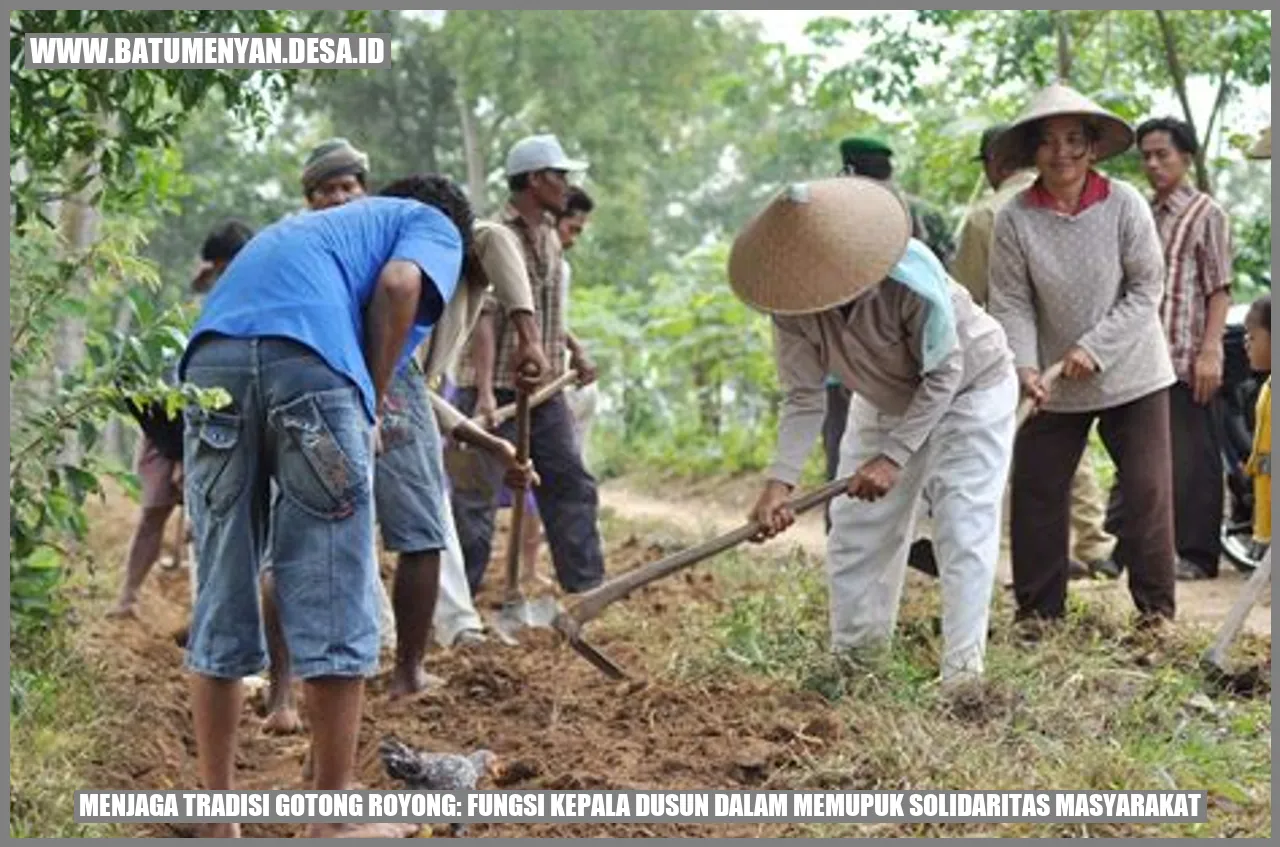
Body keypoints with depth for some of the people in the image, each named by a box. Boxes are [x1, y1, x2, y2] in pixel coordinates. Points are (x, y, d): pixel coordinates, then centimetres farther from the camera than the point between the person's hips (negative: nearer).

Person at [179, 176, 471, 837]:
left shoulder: (329, 221, 42)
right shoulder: (437, 227, 23)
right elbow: (398, 285, 0)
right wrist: (376, 400, 9)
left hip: (212, 352, 6)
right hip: (307, 355, -6)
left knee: (221, 602, 11)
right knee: (334, 605, 2)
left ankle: (216, 819, 14)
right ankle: (333, 819, 6)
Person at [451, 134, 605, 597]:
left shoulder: (550, 237, 12)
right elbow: (483, 318, -22)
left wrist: (575, 352, 9)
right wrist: (484, 392, -29)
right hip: (498, 389, -8)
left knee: (572, 486, 10)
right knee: (475, 494, -4)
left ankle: (587, 586, 19)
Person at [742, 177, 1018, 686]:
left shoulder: (910, 277, -38)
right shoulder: (791, 305, -24)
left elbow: (942, 377, -29)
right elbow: (803, 396, -17)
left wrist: (893, 456, -30)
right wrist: (780, 481, -29)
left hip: (968, 391, -5)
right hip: (884, 404, 6)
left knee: (963, 530, -13)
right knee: (856, 529, 4)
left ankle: (962, 673, -9)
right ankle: (850, 660, 15)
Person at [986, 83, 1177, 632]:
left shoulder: (1125, 205, -12)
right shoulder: (1014, 218, -10)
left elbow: (1147, 290, -10)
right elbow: (1011, 303, -8)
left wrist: (1094, 348, -18)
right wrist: (1024, 365, -23)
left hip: (1132, 375, -1)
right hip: (1054, 382, 1)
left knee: (1147, 488, 0)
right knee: (1036, 489, 4)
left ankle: (1156, 607, 13)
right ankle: (1037, 608, 18)